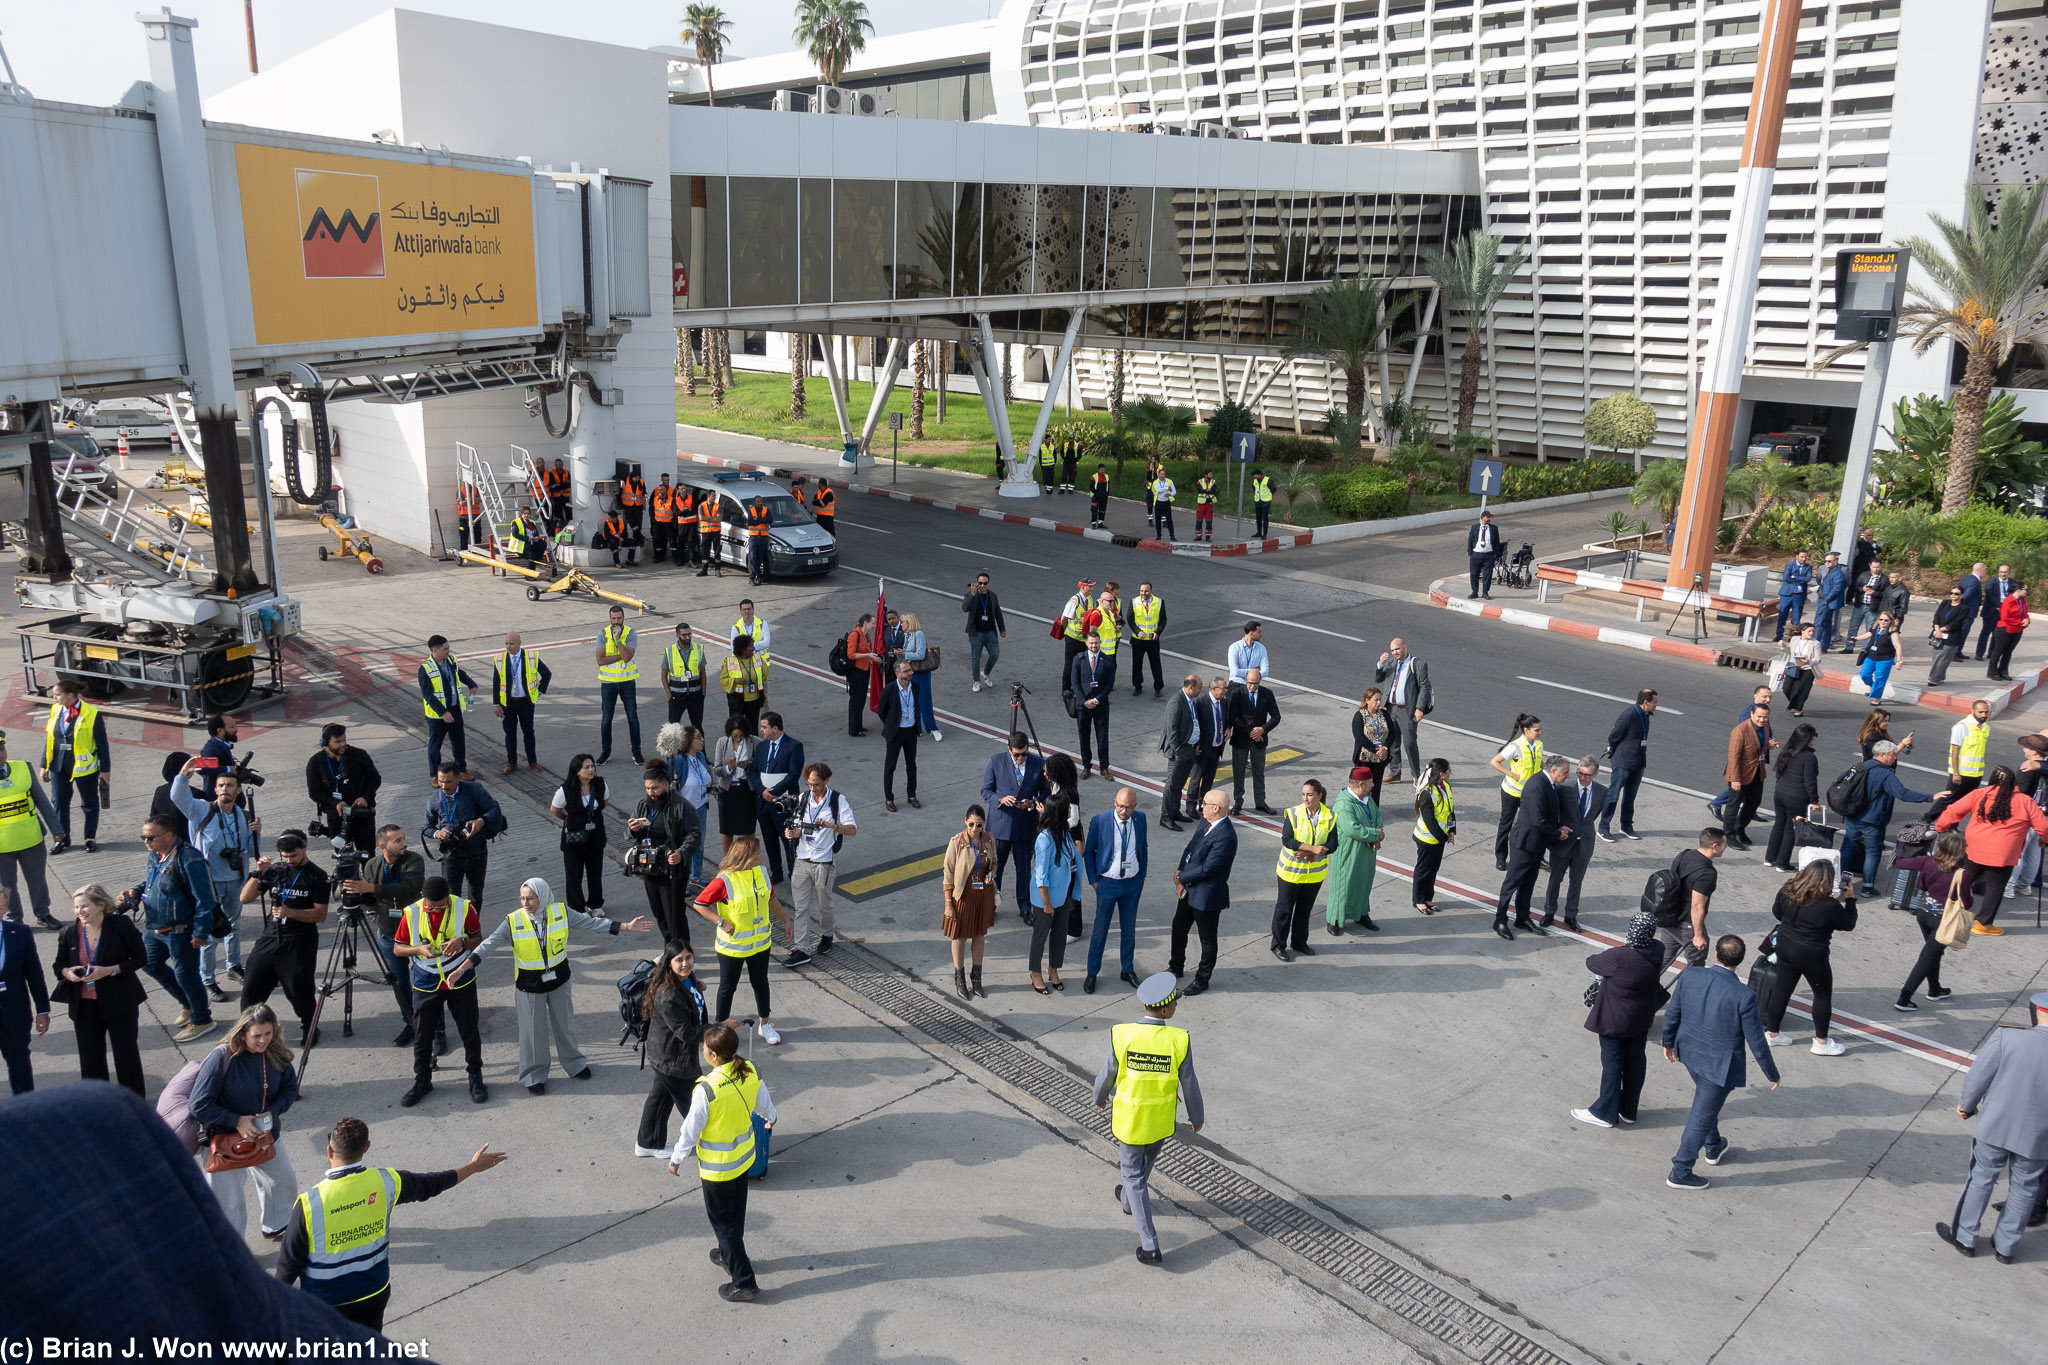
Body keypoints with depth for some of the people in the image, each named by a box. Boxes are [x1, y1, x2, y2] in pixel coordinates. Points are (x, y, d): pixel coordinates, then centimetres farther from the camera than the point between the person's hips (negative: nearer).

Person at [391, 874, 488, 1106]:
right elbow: (397, 948, -1)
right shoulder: (412, 913, -11)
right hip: (426, 984, 1)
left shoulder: (464, 908, -12)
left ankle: (475, 1077, 25)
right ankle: (422, 1081, 26)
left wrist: (462, 942, -24)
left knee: (469, 1031, 8)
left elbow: (478, 939, -1)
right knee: (421, 1034, 8)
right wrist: (420, 949, -22)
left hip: (461, 981, -1)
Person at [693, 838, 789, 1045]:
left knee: (761, 983, 16)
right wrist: (721, 922, -22)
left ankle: (764, 1024, 31)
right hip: (732, 947, -5)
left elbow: (770, 898, 13)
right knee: (728, 987, 10)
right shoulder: (724, 881, -23)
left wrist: (785, 919, 19)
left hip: (760, 942, 5)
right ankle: (721, 1026, 27)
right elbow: (700, 904, -16)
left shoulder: (761, 873, -3)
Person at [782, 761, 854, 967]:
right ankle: (801, 949, 4)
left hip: (823, 863, -3)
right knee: (801, 907, 2)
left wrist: (831, 825, -28)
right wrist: (792, 833, -12)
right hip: (801, 862, 3)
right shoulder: (802, 799, 5)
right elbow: (798, 828, 11)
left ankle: (826, 935, 38)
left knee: (824, 905, 13)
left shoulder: (838, 801, -7)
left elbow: (852, 829, -11)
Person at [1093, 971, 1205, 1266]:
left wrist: (1100, 1097, 14)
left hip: (1128, 1120, -2)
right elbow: (1190, 1085, -12)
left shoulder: (1122, 1035, -22)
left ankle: (1150, 1246, 10)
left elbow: (1107, 1073, -8)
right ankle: (1128, 1199, 57)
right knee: (1145, 1163, 31)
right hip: (1162, 1123, 2)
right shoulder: (1179, 1041, -23)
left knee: (1133, 1176, 13)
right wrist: (1196, 1117, 6)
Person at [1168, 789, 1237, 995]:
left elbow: (1206, 869, -26)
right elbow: (1190, 849, 5)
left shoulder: (1225, 837, -29)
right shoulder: (1206, 822, -1)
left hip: (1207, 895, -9)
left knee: (1207, 939, 11)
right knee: (1179, 928, 24)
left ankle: (1202, 980, 28)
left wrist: (1181, 877, -13)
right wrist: (1181, 876, -8)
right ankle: (1176, 968, 44)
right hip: (1189, 889, 9)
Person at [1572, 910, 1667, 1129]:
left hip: (1615, 1020, -6)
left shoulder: (1618, 957, -31)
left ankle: (1605, 1113, 22)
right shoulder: (1657, 952, -11)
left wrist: (1611, 950, 3)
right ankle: (1628, 1111, 34)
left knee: (1612, 1063, 8)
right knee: (1635, 1060, 18)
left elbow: (1591, 962, -14)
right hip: (1642, 1018, 6)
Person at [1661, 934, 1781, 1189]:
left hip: (1690, 1053, 5)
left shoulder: (1689, 977, -14)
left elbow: (1672, 1014, 0)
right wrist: (1773, 1075, 1)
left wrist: (1668, 1042, 19)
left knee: (1706, 1102, 31)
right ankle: (1680, 1173, 23)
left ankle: (1713, 1148, 53)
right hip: (1720, 1066, -5)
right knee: (1702, 1118, 10)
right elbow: (1756, 1042, -16)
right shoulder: (1744, 996, -26)